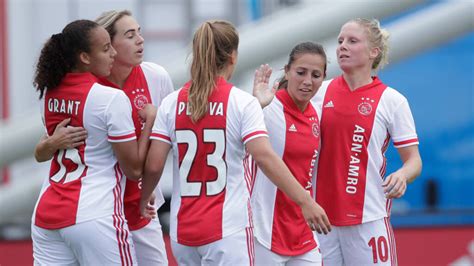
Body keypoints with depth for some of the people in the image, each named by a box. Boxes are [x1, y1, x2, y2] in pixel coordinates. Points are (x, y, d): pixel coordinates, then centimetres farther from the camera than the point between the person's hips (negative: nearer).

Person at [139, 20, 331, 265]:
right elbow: (264, 157, -17)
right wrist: (305, 201, -17)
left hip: (183, 230, 4)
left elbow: (153, 165, 1)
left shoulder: (172, 103, 3)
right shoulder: (242, 102, -7)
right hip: (228, 228, -4)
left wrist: (143, 199, 20)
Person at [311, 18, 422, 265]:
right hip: (321, 215, 3)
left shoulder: (392, 101, -2)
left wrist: (402, 175, -22)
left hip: (368, 217, -3)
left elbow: (414, 161, 1)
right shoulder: (320, 92, 7)